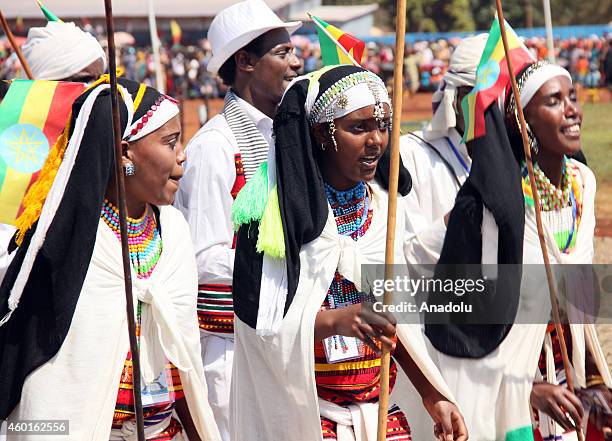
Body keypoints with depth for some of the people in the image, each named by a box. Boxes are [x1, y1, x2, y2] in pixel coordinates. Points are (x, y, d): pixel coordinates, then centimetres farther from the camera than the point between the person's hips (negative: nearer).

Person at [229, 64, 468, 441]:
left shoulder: (383, 204, 5)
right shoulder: (277, 210, -14)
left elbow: (394, 313, 11)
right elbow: (264, 323, -19)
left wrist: (434, 396, 7)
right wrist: (335, 321, -35)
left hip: (379, 409, 5)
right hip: (303, 410, -5)